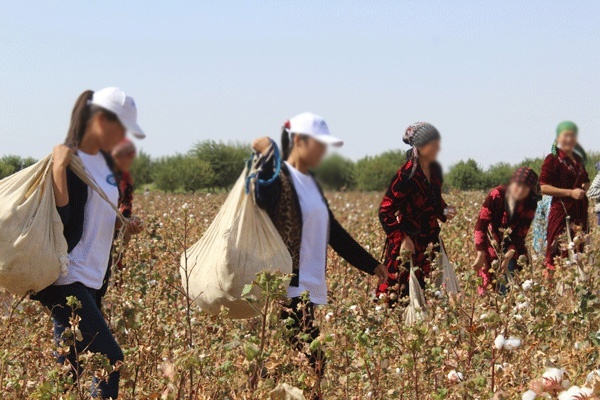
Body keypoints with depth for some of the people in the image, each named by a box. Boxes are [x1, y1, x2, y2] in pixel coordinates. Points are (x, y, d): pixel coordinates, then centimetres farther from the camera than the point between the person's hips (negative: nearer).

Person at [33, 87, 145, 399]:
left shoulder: (104, 160, 13)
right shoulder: (69, 161, -15)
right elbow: (59, 220, -24)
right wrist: (59, 169, -29)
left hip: (89, 279, 9)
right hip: (66, 281, -9)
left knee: (70, 369, 10)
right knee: (110, 361, -13)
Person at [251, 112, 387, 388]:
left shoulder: (310, 183, 20)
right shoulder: (279, 177, -8)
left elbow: (333, 232, 27)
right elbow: (264, 199, -32)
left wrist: (370, 264, 30)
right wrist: (267, 157, -35)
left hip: (310, 289, 9)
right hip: (289, 288, -9)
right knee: (309, 366, -16)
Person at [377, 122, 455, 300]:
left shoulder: (434, 169, 5)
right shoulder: (407, 174, -17)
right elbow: (385, 211, -16)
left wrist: (445, 211, 2)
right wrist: (402, 238, -20)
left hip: (430, 242, 7)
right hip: (408, 244, -7)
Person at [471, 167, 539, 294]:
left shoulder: (530, 204, -12)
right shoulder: (497, 195, -20)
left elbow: (521, 235, -12)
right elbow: (481, 225, -21)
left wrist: (508, 257, -24)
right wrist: (480, 255, -27)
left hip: (513, 247, 2)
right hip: (492, 245, -2)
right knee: (488, 288, -4)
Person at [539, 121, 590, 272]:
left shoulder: (578, 159, 15)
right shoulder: (552, 159, -5)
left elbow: (586, 181, 30)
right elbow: (543, 187, -13)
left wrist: (585, 187, 5)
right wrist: (570, 192, -18)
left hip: (580, 211, 7)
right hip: (561, 210, -7)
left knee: (578, 251, 7)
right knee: (559, 252, -10)